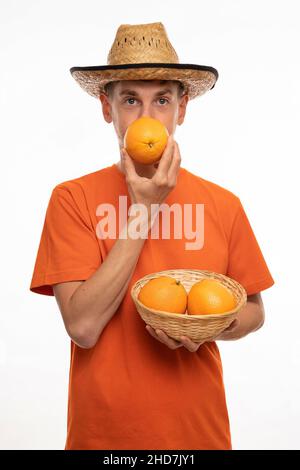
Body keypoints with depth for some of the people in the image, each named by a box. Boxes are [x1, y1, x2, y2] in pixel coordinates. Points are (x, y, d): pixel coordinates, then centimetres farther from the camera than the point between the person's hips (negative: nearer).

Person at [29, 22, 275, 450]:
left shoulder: (223, 205, -6)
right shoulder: (72, 198, -11)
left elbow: (253, 311, 5)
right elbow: (83, 327, -19)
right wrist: (143, 209, -20)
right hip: (103, 430, -1)